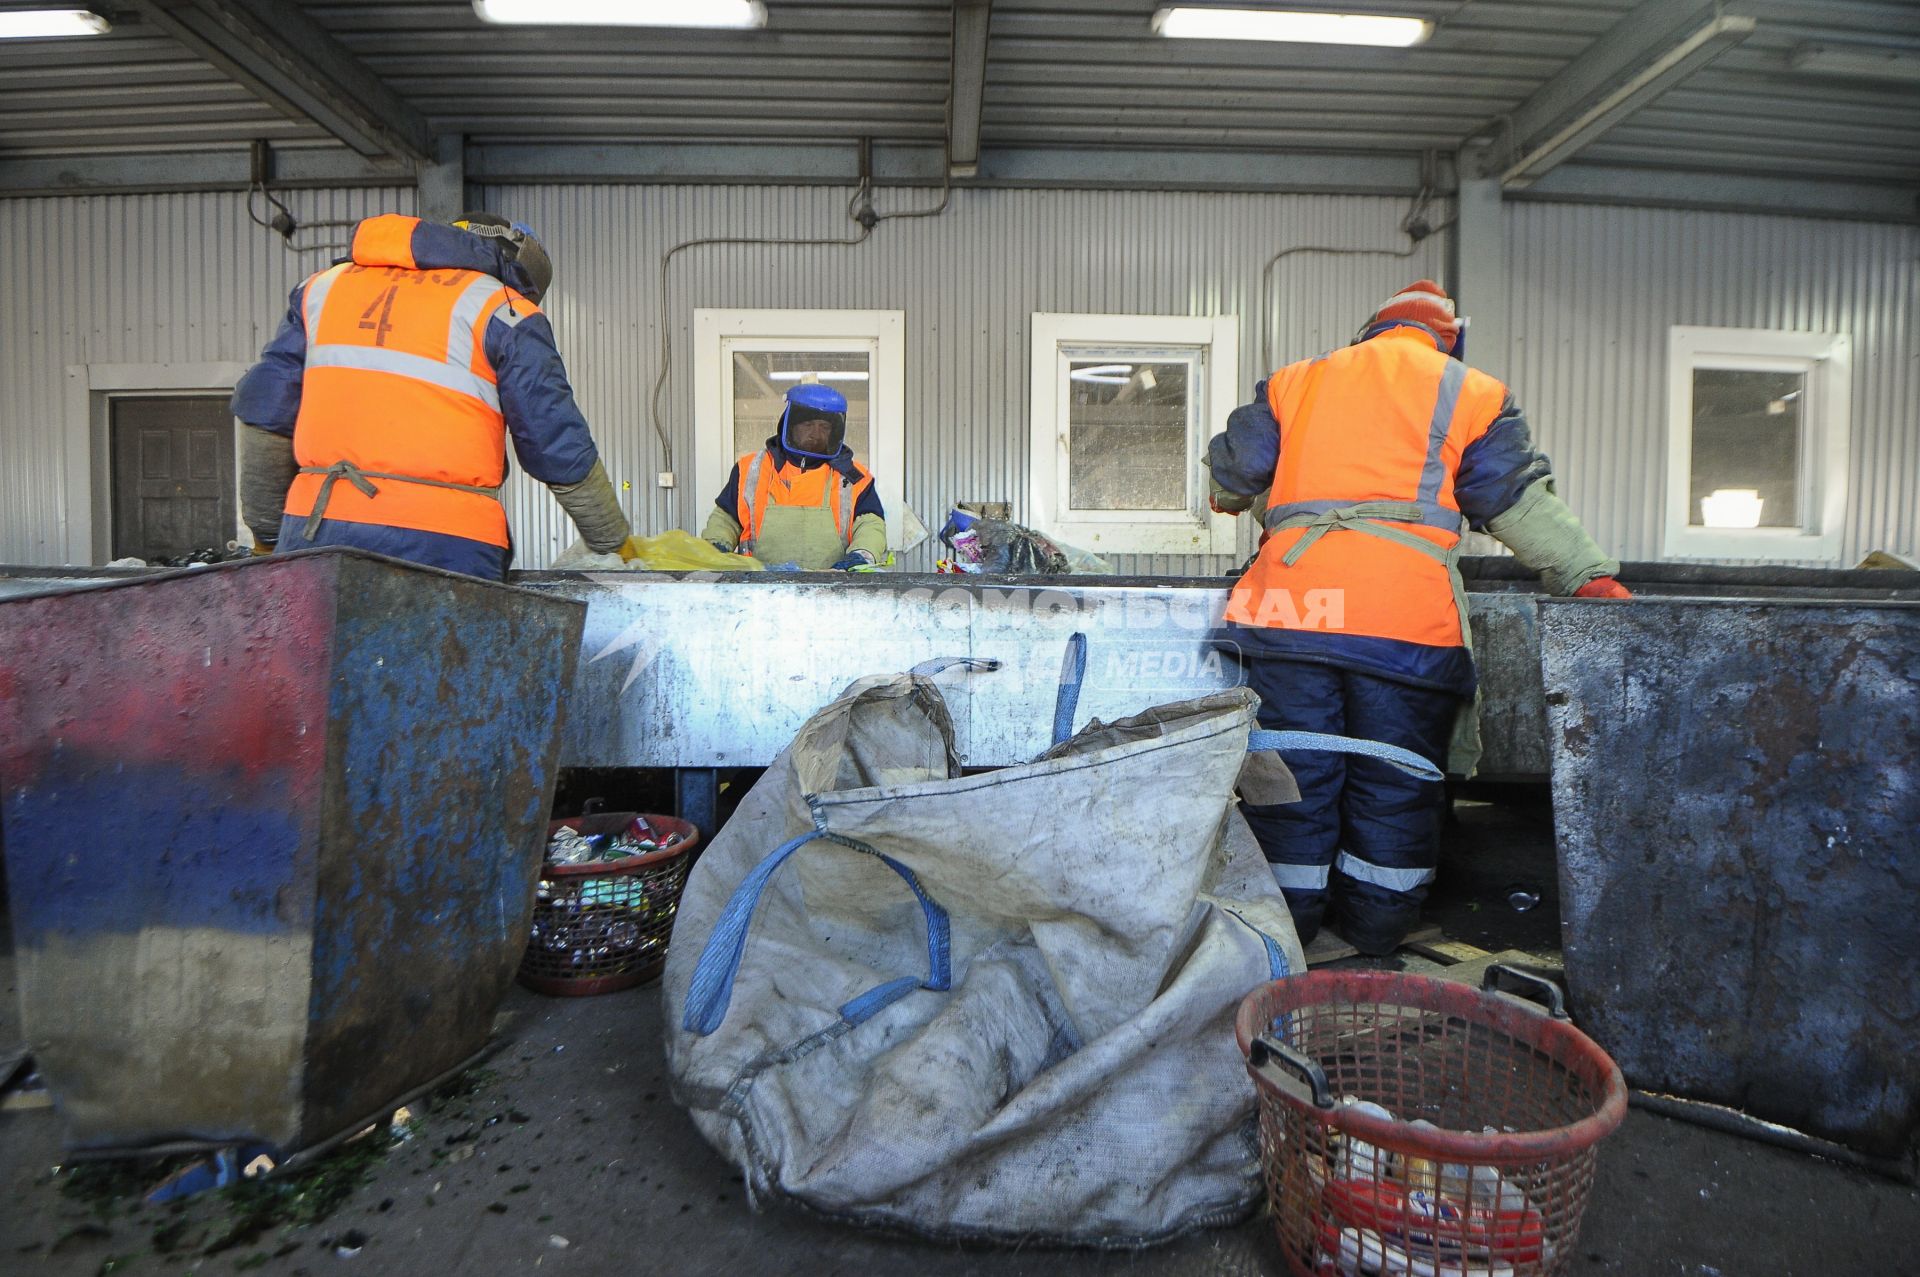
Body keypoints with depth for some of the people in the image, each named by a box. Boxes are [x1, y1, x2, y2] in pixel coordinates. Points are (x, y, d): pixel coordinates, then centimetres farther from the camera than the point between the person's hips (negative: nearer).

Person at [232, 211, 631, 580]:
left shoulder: (326, 284, 19)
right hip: (444, 544, -4)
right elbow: (562, 452, 2)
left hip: (315, 531, 5)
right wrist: (617, 543, 15)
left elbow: (265, 416, 18)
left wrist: (266, 532, 28)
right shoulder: (502, 311, 3)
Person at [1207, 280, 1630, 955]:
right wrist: (1591, 576, 11)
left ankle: (1288, 916, 17)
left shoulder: (1294, 381, 20)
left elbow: (1235, 469, 21)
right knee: (1395, 780, 11)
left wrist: (1233, 499, 43)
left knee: (1295, 770, 8)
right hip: (1410, 614, -1)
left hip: (1292, 602, 2)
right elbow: (1520, 502, 7)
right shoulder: (1472, 393, 15)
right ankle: (1379, 924, 22)